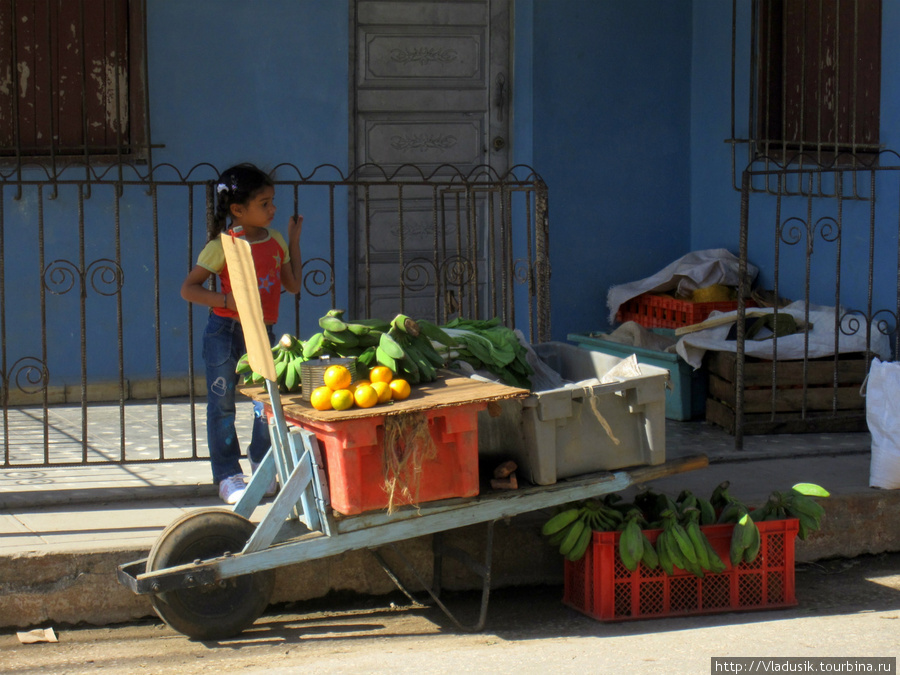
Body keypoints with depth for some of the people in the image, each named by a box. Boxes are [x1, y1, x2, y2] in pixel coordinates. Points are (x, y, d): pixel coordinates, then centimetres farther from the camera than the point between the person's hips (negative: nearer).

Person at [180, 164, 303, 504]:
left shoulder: (275, 240, 6)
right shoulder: (222, 244, -11)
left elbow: (293, 285, 12)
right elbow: (188, 288, -12)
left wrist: (294, 240, 11)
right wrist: (228, 300, -24)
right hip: (225, 332, -5)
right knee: (222, 405, 2)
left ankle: (263, 468, 23)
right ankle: (228, 476, 10)